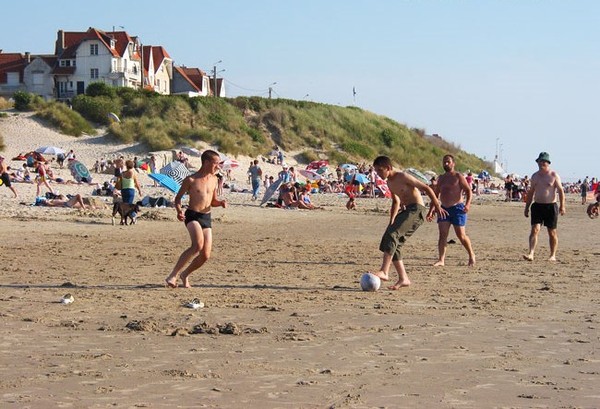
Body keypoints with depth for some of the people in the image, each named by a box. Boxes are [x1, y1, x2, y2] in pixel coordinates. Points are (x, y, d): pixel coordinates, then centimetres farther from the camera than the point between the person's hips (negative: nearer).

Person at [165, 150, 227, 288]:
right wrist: (179, 211, -18)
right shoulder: (191, 180, -6)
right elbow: (178, 198, 2)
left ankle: (185, 274, 25)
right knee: (198, 245, -30)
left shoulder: (213, 179, 11)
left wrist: (221, 203, -1)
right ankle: (173, 275, -23)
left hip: (206, 218, 6)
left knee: (206, 255, -1)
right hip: (192, 216, -6)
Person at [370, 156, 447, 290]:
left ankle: (384, 271, -32)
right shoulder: (390, 183, 14)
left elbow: (426, 188, -10)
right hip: (406, 211, 9)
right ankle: (403, 279, 8)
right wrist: (391, 221, 27)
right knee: (393, 245, 3)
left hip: (417, 210, -9)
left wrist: (437, 206, -13)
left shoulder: (403, 177, -12)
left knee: (391, 235, -25)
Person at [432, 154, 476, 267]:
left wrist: (467, 204, -23)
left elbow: (469, 191, -7)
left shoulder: (458, 176, -2)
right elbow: (435, 194, 22)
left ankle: (471, 255, 19)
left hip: (457, 208, -5)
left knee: (461, 235, -1)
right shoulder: (441, 178, 14)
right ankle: (441, 260, -10)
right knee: (442, 234, -7)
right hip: (444, 209, 5)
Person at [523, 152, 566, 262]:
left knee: (552, 232, 5)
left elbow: (560, 191, -5)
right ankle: (531, 254, -19)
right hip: (537, 206, 3)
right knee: (535, 229, -11)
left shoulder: (554, 175, -2)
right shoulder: (535, 176, 11)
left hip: (551, 206, -3)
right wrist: (527, 207, 16)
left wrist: (562, 206, -14)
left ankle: (553, 255, 16)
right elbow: (531, 192, 18)